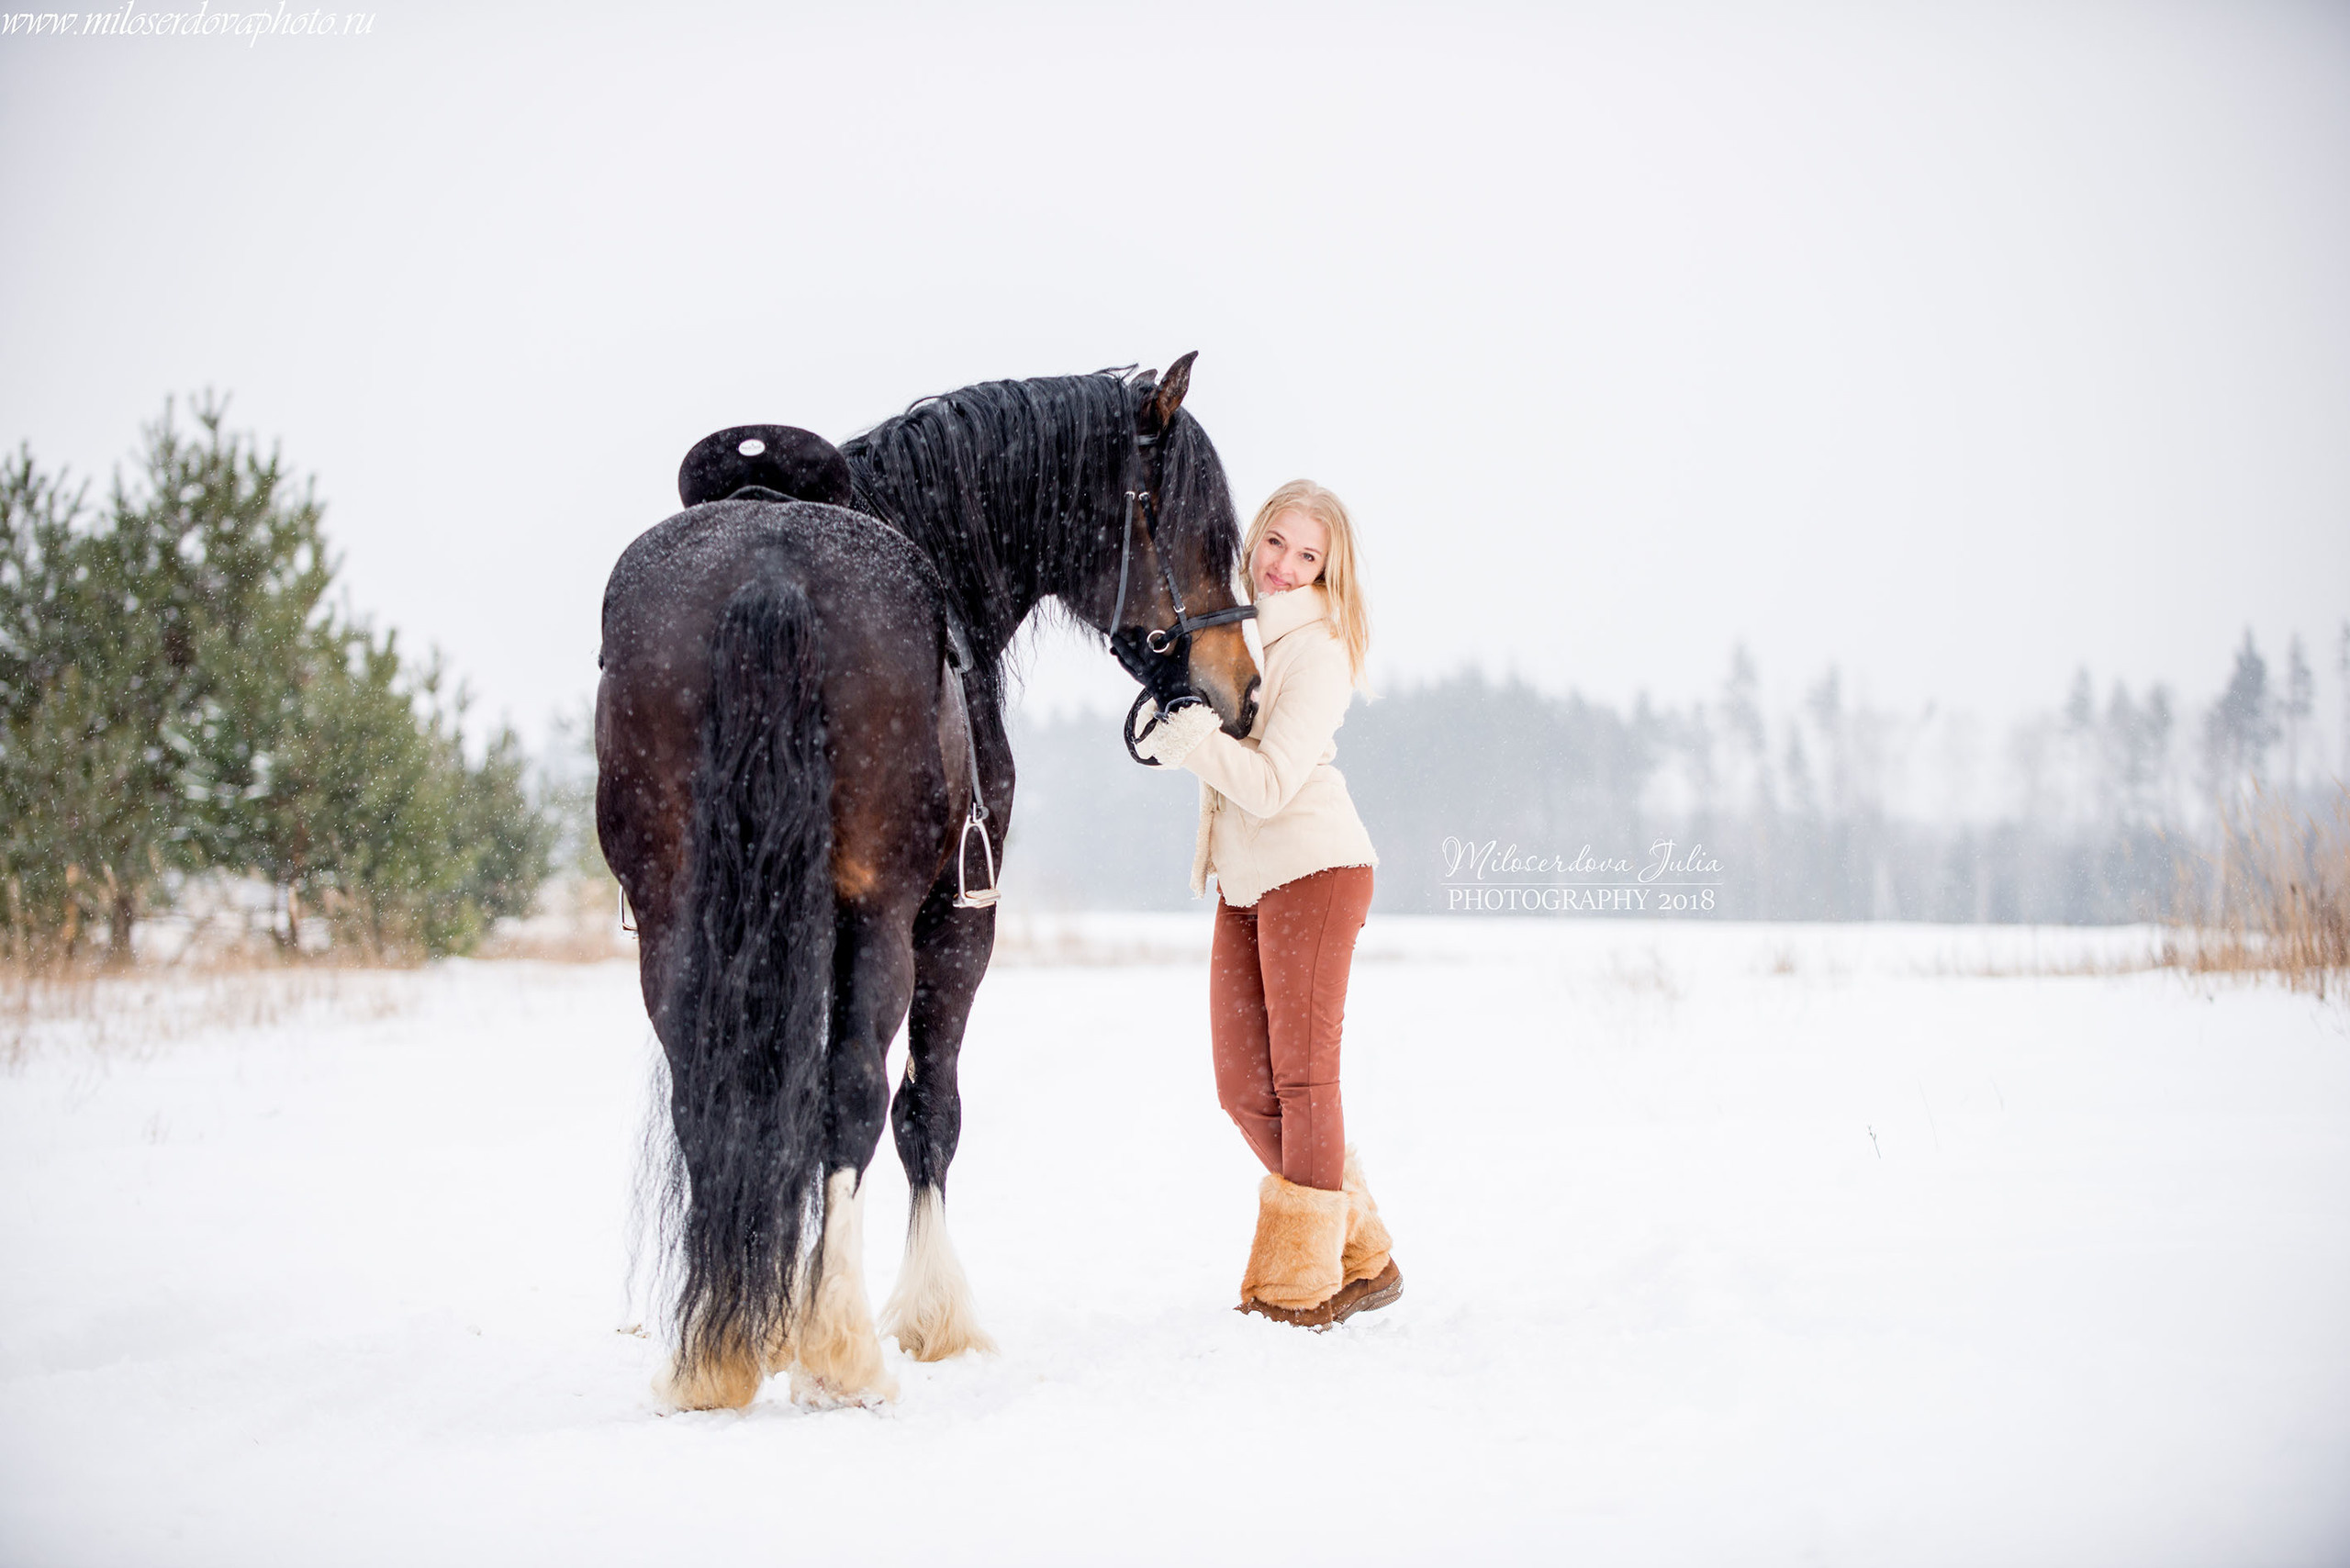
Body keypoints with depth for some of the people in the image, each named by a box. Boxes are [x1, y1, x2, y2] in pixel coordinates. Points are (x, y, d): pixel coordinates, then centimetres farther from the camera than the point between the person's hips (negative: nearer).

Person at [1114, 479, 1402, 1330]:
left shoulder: (1317, 651, -12)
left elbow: (1270, 783, -20)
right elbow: (1195, 752, 14)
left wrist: (1181, 712, -24)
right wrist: (1166, 685, -3)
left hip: (1312, 867, -8)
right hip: (1242, 882, 8)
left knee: (1301, 1075, -4)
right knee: (1246, 1088, 8)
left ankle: (1304, 1283, 5)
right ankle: (1362, 1255, 19)